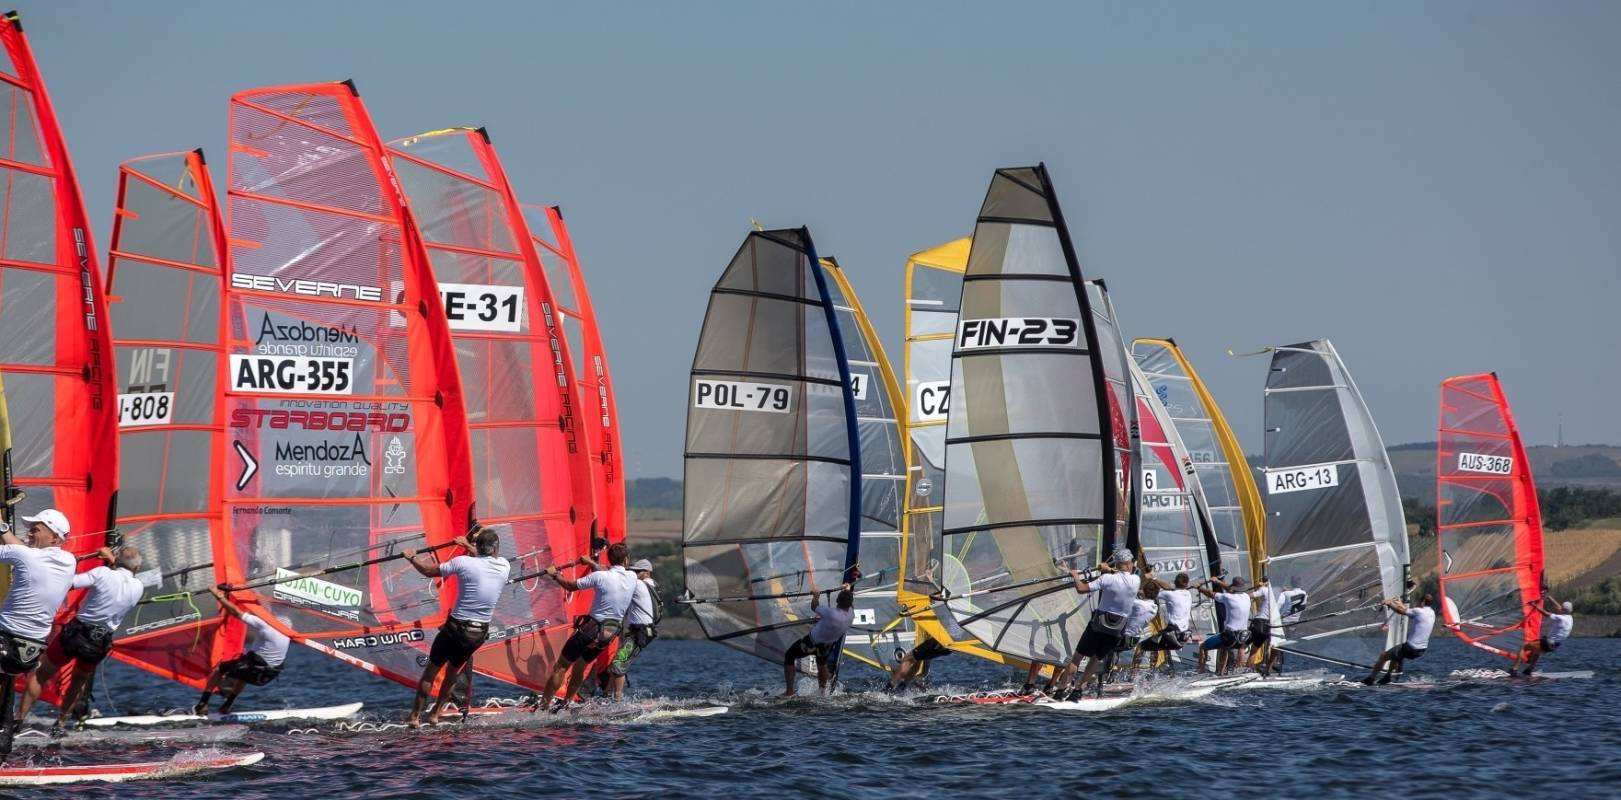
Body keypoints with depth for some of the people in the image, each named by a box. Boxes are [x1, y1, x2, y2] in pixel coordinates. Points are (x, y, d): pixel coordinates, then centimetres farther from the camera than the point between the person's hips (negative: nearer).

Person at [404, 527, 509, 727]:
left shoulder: (463, 563, -15)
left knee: (431, 669, 13)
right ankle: (435, 714, 31)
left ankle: (415, 716, 17)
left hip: (456, 629, -4)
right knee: (455, 669, 25)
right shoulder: (504, 567, -4)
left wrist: (412, 558, 15)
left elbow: (429, 571, -3)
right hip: (480, 633, 4)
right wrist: (469, 546, 35)